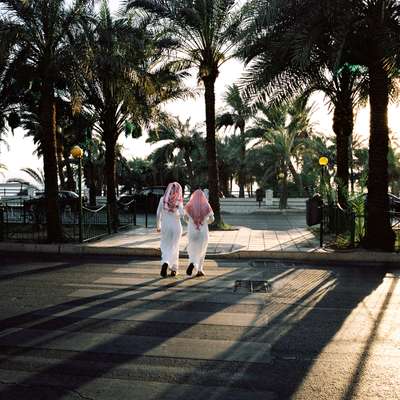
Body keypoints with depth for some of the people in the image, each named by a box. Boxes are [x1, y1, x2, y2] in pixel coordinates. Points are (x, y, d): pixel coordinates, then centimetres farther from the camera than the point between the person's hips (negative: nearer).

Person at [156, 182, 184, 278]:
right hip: (176, 225, 0)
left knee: (165, 247, 11)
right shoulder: (179, 201, -5)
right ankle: (174, 269, 14)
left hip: (165, 225, 1)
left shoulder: (163, 199, -1)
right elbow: (182, 214, -18)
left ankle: (165, 263, -13)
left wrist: (158, 226, 10)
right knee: (174, 248, 12)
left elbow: (158, 213, -1)